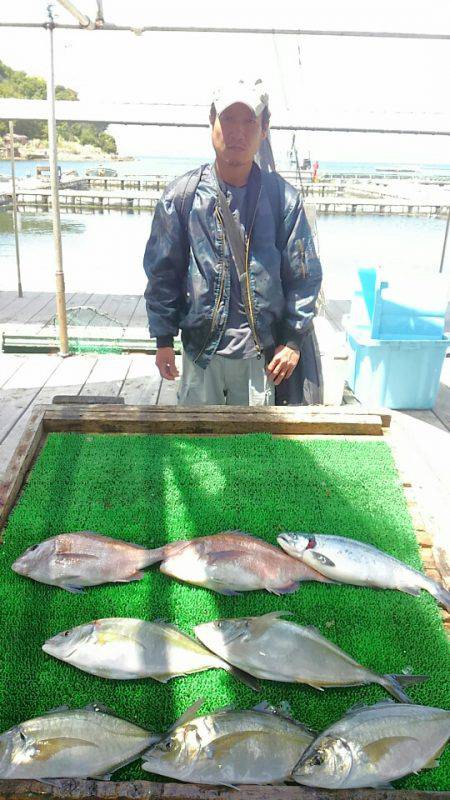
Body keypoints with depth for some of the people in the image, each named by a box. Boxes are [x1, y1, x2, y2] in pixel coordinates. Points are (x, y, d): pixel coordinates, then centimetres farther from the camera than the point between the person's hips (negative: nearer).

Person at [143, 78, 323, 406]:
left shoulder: (283, 197, -2)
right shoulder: (182, 195, -2)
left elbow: (305, 274, 3)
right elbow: (161, 272, 3)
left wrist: (293, 340, 0)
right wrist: (164, 339, 2)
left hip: (261, 353, 0)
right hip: (200, 349, 0)